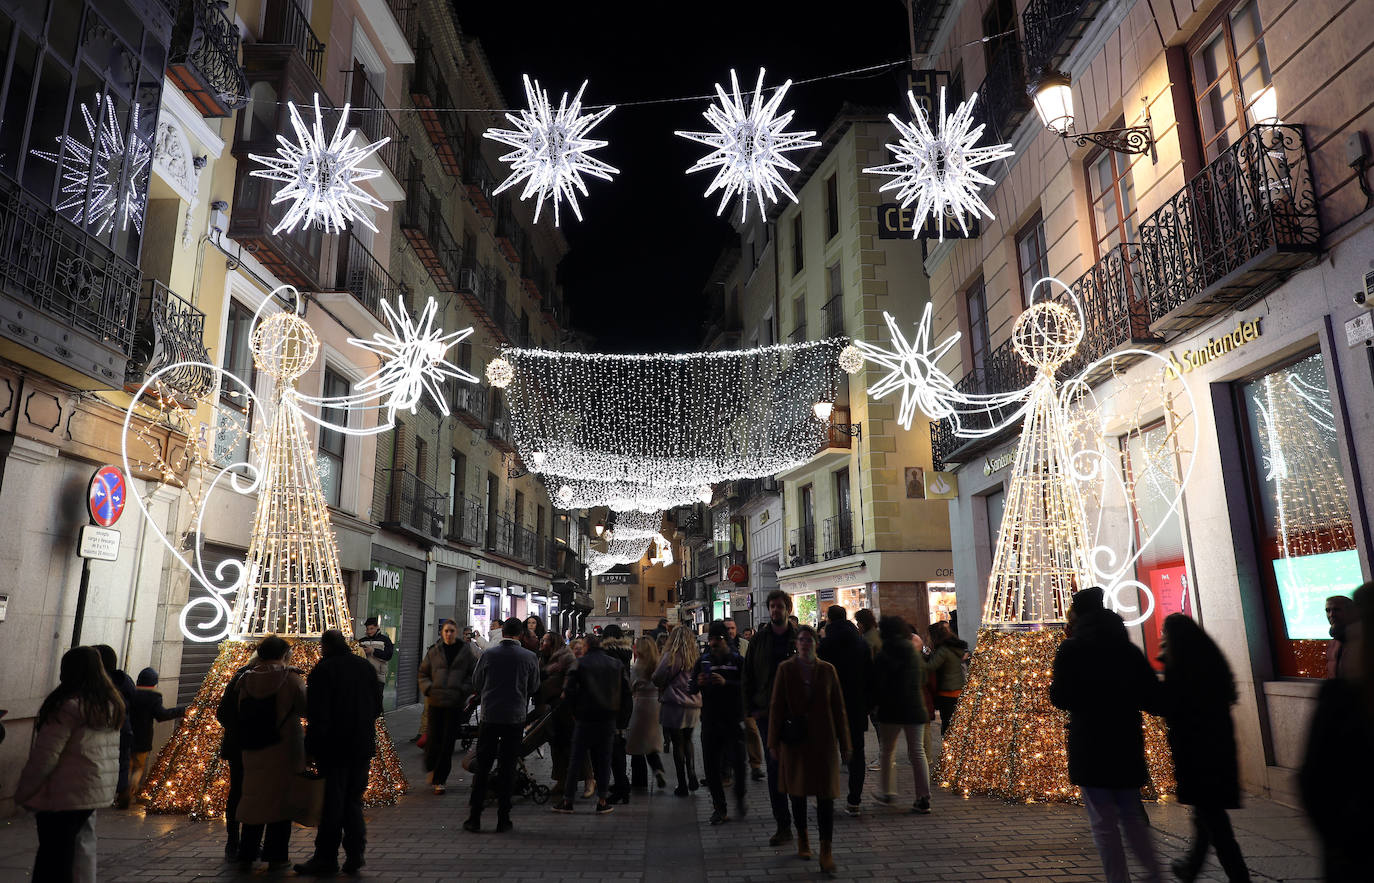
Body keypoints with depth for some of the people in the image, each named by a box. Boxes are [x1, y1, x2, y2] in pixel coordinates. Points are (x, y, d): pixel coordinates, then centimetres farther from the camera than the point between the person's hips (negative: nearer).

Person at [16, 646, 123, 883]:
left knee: (54, 857, 1)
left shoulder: (70, 705, -16)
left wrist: (23, 792, -4)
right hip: (98, 791, 8)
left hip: (66, 793, -8)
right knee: (83, 846, 15)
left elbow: (46, 755, -15)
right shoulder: (112, 704, 9)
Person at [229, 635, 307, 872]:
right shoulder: (290, 679, -12)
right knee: (281, 799, 5)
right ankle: (276, 857, 10)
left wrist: (243, 743, 17)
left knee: (253, 799, 14)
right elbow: (305, 709, -9)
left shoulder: (245, 680, 1)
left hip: (252, 751, 4)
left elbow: (235, 714, 7)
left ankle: (246, 857, 17)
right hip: (283, 750, -4)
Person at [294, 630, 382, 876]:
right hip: (363, 746, 5)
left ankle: (326, 859, 14)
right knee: (353, 801, 15)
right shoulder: (367, 666, 6)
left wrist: (311, 747, -8)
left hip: (334, 747, -5)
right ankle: (355, 854, 16)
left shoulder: (323, 669, -12)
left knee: (332, 804, 5)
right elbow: (377, 707, 13)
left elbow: (317, 714, -16)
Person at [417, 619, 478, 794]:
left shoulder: (466, 652, 2)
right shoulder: (434, 652, 7)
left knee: (448, 741, 0)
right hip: (435, 701, 1)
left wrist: (464, 690, -8)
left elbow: (474, 674, 5)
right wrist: (428, 688, -2)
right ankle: (432, 768, 31)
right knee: (433, 737, 1)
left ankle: (439, 779, 12)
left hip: (455, 703, -1)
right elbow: (423, 673, 14)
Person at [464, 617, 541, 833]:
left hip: (489, 716, 0)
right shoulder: (530, 657, -6)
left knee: (481, 767, 9)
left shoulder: (488, 655, -5)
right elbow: (533, 688, 7)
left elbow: (476, 684, 6)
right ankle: (503, 819, 11)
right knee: (507, 769, 8)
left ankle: (474, 818, 11)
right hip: (516, 717, 0)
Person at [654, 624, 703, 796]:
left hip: (674, 706, -5)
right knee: (687, 741, 22)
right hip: (693, 706, 5)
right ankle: (692, 778, 14)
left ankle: (682, 785, 9)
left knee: (678, 744, 5)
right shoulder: (696, 657, 3)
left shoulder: (671, 656, -13)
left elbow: (657, 679, -10)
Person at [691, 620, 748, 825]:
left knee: (738, 761, -6)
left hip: (734, 720, -3)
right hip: (710, 721, 3)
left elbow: (746, 686, -13)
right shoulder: (703, 660, 9)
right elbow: (690, 688, 8)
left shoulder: (738, 660, -2)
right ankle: (719, 808, 18)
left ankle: (740, 799, 21)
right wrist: (698, 683, -14)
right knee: (711, 765, 5)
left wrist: (726, 683, -26)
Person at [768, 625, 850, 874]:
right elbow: (776, 706, 0)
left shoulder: (827, 670, 2)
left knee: (825, 793, -3)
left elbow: (838, 707, 4)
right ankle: (802, 839, 30)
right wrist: (774, 741, -3)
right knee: (797, 791, 11)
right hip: (794, 739, 0)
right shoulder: (785, 669, -1)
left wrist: (844, 742, 3)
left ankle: (826, 849, 2)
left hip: (822, 739, 0)